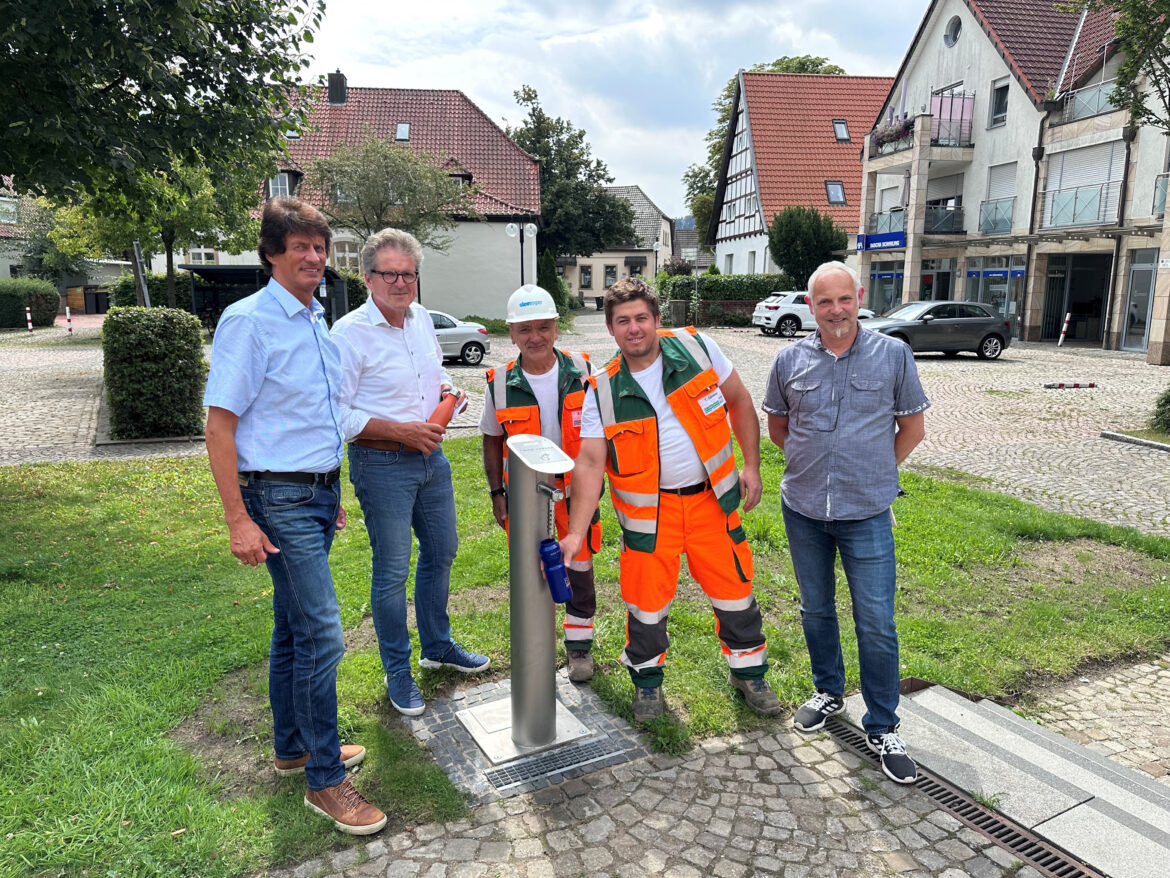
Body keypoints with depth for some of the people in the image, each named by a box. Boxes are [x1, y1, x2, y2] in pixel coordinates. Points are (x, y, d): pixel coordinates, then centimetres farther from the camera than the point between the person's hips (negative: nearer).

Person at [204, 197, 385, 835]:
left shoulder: (316, 321, 13)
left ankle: (293, 747, 32)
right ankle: (324, 778, 7)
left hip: (318, 493, 8)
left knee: (293, 628, 17)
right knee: (321, 634, -7)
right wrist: (239, 520, -18)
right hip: (280, 499, -8)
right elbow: (220, 423, -14)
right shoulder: (248, 320, -11)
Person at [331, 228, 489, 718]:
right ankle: (398, 672, 20)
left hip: (430, 456, 8)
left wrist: (447, 390, 2)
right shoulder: (350, 333, -15)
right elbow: (337, 413, -17)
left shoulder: (421, 318, 7)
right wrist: (401, 431, -20)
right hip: (381, 463, -7)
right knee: (392, 569, 1)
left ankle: (437, 646, 38)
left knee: (441, 551, 18)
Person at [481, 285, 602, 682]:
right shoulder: (501, 383, -9)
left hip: (576, 487, 0)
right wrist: (497, 493, 1)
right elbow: (492, 440, 2)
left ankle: (579, 643, 29)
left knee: (579, 566, 10)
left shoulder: (581, 370, -9)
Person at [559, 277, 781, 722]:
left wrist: (751, 465, 0)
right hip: (648, 510, -1)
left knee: (734, 589, 11)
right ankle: (647, 681, 34)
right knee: (646, 600, 7)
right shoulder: (603, 391, -8)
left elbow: (740, 402, 4)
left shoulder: (696, 347, -6)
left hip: (712, 499, 1)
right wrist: (575, 533, -21)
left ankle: (748, 672, 36)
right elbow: (590, 463, -13)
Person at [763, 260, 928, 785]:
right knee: (816, 609, 17)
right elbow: (776, 426, 15)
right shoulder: (790, 360, 1)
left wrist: (875, 472, 5)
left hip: (867, 513, -2)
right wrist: (812, 462, 8)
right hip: (803, 510, 3)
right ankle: (828, 692, 39)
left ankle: (882, 728, 18)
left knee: (877, 622, 1)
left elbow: (912, 427, 6)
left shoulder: (893, 355, -3)